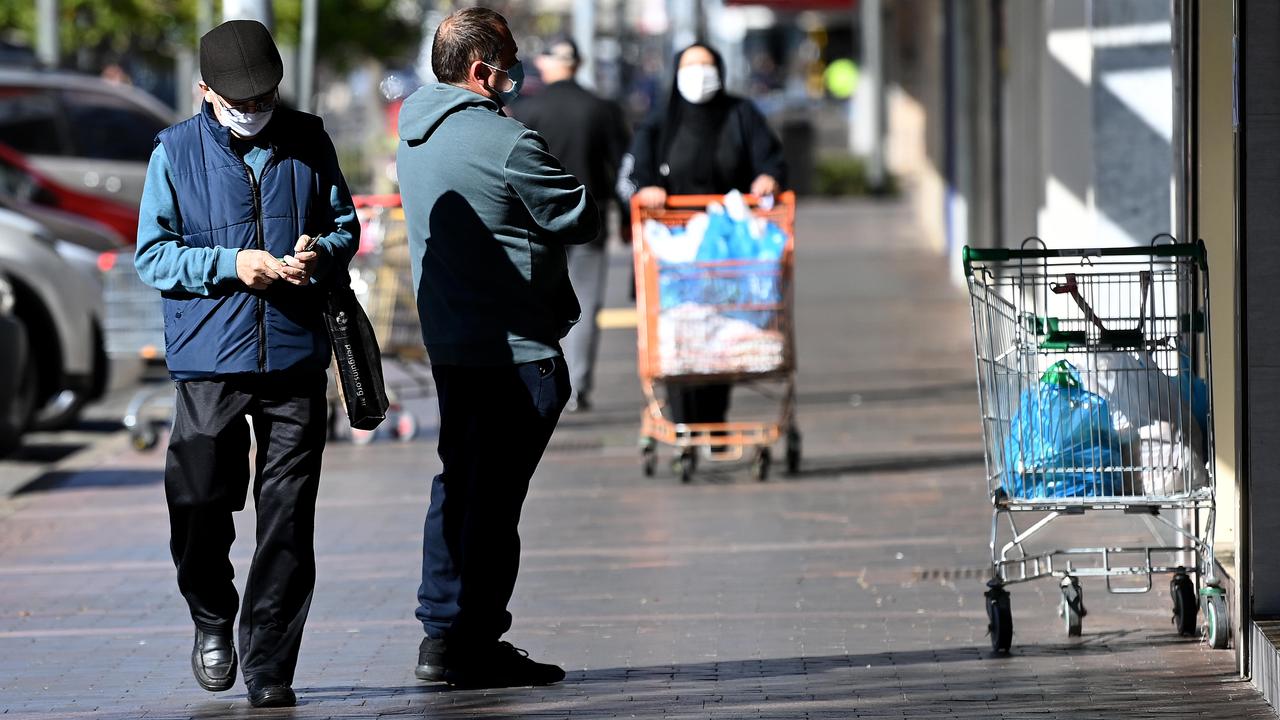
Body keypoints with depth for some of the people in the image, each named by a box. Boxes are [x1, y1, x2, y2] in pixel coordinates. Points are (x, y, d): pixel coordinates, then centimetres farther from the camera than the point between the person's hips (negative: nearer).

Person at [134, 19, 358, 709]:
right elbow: (152, 254, 0)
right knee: (199, 504, -3)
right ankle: (212, 620, 26)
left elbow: (344, 226, 16)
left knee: (287, 517, -1)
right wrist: (232, 265, -14)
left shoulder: (307, 141, 8)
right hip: (208, 362, -1)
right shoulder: (176, 152, 2)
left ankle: (270, 667, 5)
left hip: (296, 360, 1)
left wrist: (322, 255, -7)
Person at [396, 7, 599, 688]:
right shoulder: (506, 144, -18)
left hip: (448, 342, 8)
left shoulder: (415, 131, 8)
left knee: (457, 480, 16)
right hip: (515, 350, -8)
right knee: (494, 494, -3)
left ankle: (440, 633, 17)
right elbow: (581, 219, -10)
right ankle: (476, 647, 1)